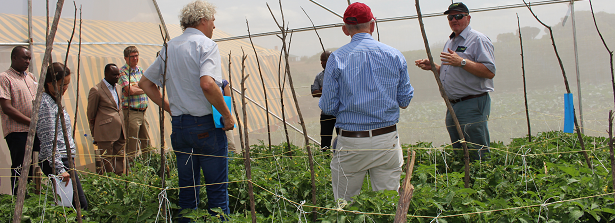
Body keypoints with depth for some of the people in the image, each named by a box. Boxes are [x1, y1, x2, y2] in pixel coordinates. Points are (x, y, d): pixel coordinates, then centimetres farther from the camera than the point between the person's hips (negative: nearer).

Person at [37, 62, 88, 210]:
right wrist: (60, 169, -23)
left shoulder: (55, 101, 16)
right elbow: (49, 141, -20)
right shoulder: (45, 103, -14)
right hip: (58, 161, -10)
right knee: (81, 205, -12)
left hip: (64, 159, 10)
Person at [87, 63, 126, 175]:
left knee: (120, 161, 9)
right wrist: (95, 136, 4)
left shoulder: (116, 88, 16)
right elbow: (91, 115, -2)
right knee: (108, 164, -2)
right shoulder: (96, 90, -8)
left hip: (119, 133, 7)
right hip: (106, 133, -7)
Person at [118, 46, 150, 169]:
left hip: (143, 112, 7)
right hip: (131, 112, -7)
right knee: (132, 148, -6)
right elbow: (130, 91, -17)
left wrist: (134, 86, -10)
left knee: (146, 145, 10)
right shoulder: (122, 72, -6)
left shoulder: (140, 70, 16)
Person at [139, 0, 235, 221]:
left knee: (186, 189, 14)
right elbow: (207, 84, -26)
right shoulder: (205, 44, -10)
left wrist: (170, 108, 16)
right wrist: (227, 115, -15)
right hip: (206, 126, -6)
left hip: (179, 126, 7)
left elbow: (145, 83, 17)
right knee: (217, 189, 1)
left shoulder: (169, 47, 12)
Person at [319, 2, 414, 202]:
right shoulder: (395, 56, 2)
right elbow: (405, 100, 7)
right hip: (387, 140, 2)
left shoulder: (336, 58, -5)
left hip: (351, 143, -2)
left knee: (344, 203, 8)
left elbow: (328, 107, -4)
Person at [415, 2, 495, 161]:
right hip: (452, 106, 9)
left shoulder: (478, 39, -7)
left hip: (473, 105, -9)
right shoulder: (450, 42, 20)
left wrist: (462, 62, -23)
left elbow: (490, 72, -18)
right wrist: (432, 66, 12)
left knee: (478, 156, -9)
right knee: (458, 156, 13)